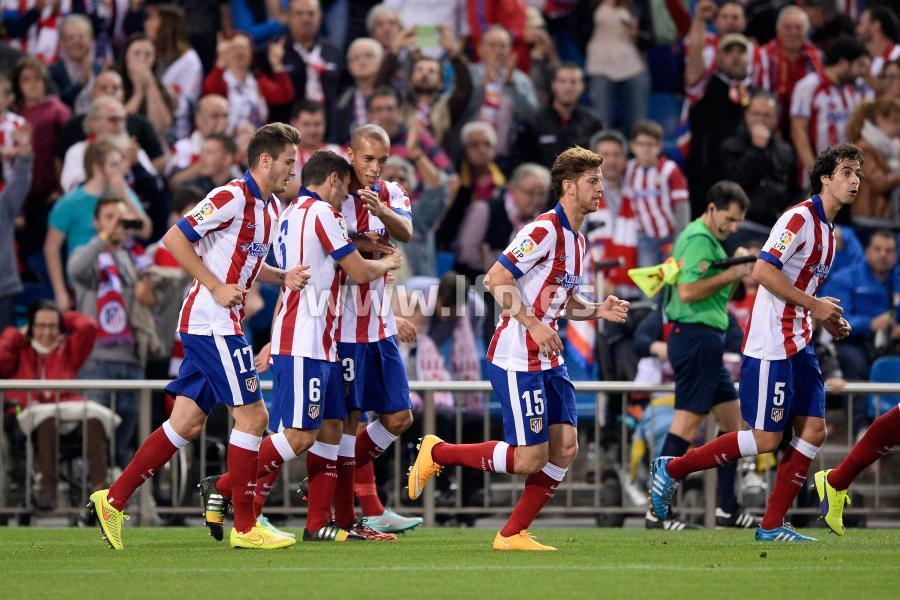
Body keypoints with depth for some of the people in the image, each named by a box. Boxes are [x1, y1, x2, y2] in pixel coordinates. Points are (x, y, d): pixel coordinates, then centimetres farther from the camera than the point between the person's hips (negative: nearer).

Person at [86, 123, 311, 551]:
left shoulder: (269, 208, 15)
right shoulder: (232, 197, -14)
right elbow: (174, 239, -16)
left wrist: (283, 277, 8)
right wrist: (217, 288, -18)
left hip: (213, 324, 10)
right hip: (212, 321, -10)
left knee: (188, 423, 7)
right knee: (251, 415, -8)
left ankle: (112, 500, 9)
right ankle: (244, 527, -3)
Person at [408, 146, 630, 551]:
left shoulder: (577, 241, 14)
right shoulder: (544, 230, -15)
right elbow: (496, 279, -20)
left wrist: (598, 310, 7)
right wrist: (533, 324, -26)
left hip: (548, 360, 9)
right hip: (517, 360, -9)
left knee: (565, 448, 0)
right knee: (529, 458, -9)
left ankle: (513, 534, 8)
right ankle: (437, 453, 9)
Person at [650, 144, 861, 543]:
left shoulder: (828, 231, 16)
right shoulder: (800, 218, -14)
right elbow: (763, 271, -23)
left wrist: (828, 321, 8)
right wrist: (814, 305, -19)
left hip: (798, 346, 9)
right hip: (771, 347, -9)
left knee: (813, 430, 2)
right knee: (766, 438, -8)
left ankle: (772, 526, 6)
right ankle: (672, 470, 5)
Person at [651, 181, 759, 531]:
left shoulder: (708, 240, 21)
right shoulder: (699, 240, -12)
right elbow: (687, 291, -23)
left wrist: (738, 272, 8)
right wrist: (730, 275, -16)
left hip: (706, 341, 11)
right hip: (696, 336, -11)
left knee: (732, 419, 12)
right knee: (687, 423, -12)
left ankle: (728, 509, 14)